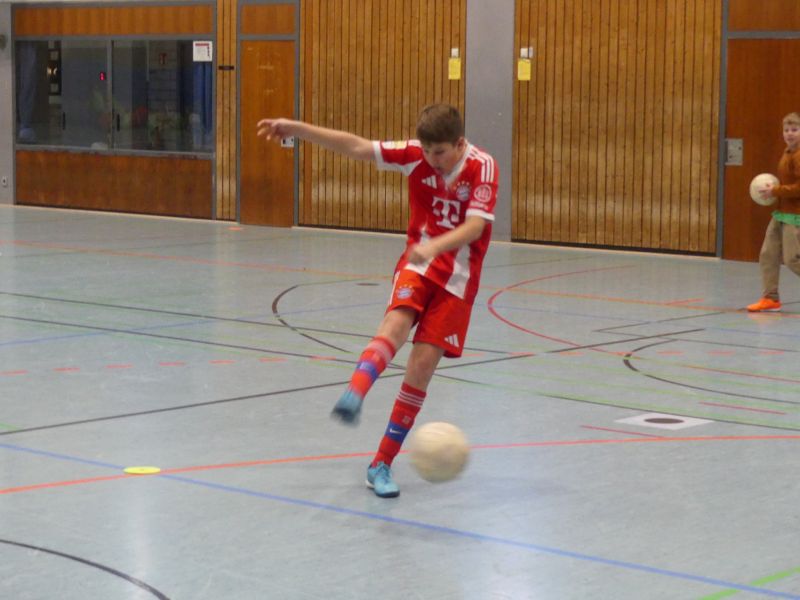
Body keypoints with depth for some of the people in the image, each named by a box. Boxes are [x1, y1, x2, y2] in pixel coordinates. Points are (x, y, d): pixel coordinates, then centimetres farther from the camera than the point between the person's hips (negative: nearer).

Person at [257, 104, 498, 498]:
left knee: (423, 362, -7)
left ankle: (382, 464, 1)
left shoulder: (482, 167, -13)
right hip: (418, 263, 2)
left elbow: (475, 225, -24)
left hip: (458, 276, -1)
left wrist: (436, 245, -42)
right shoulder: (415, 154, -5)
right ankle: (354, 395, -55)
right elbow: (356, 147, -7)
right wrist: (296, 129, -13)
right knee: (397, 322, -29)